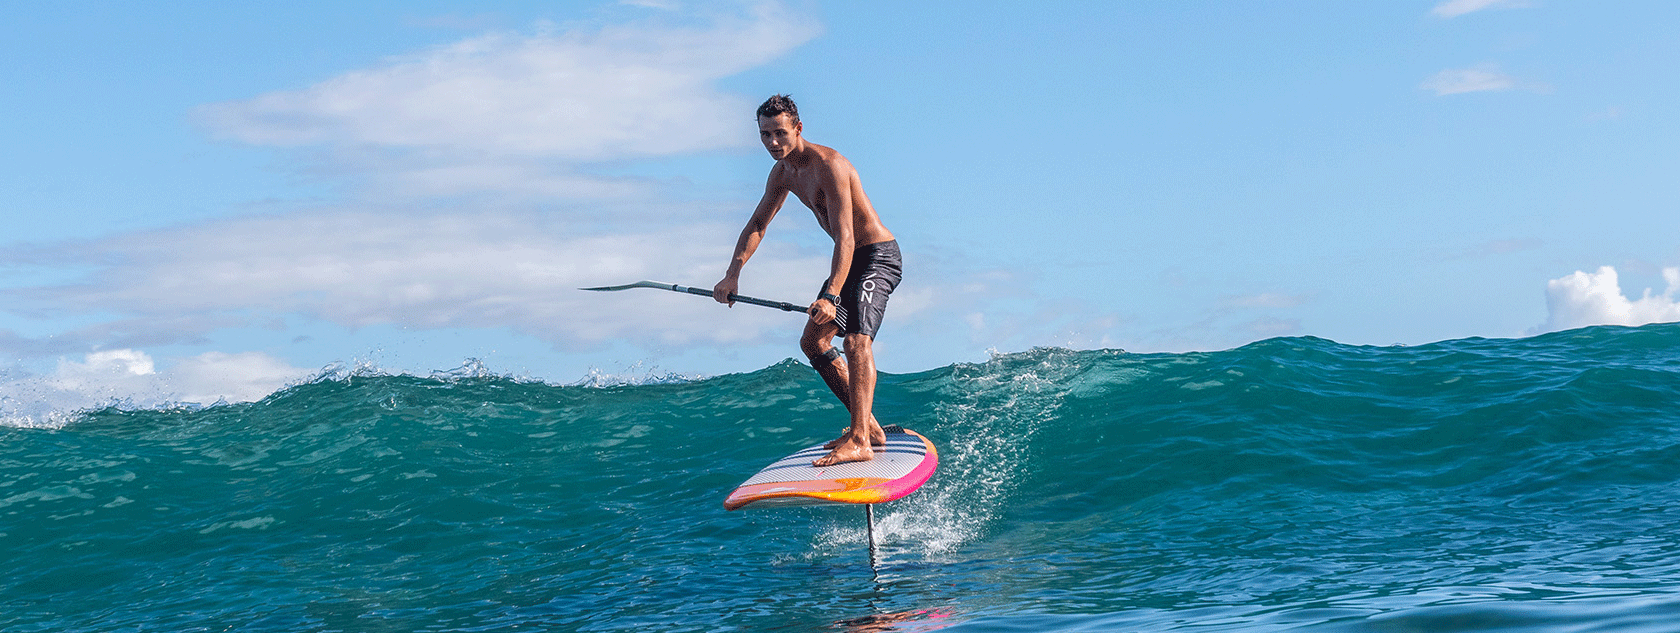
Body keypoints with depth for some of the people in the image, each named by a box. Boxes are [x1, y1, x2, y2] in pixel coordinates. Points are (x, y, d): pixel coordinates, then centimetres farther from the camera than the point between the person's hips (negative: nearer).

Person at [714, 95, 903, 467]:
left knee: (857, 340, -27)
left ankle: (860, 442, -36)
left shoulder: (828, 165, -25)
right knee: (813, 342, 12)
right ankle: (868, 427, 17)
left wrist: (831, 296, -43)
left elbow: (845, 238, -32)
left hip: (877, 257, -10)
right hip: (851, 261, 10)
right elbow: (757, 224, 13)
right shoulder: (783, 173, 4)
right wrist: (733, 274, -2)